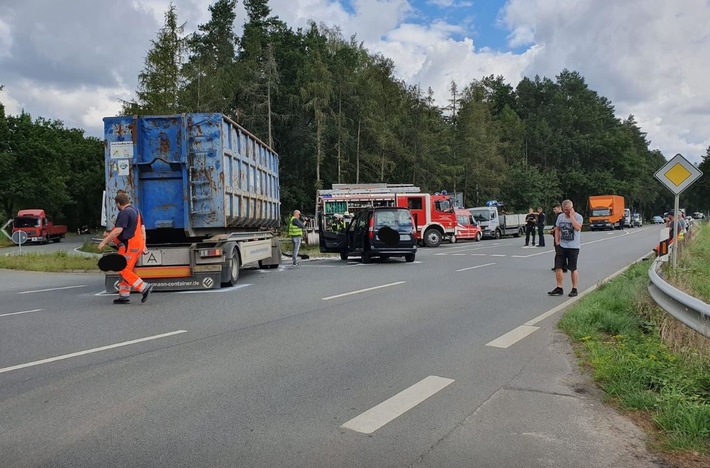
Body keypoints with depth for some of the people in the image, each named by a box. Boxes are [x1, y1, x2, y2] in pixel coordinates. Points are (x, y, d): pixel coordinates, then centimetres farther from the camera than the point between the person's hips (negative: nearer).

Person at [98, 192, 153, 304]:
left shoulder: (124, 213, -14)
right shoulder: (137, 211, 16)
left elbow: (118, 231, -21)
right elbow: (142, 229, 18)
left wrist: (104, 241, -15)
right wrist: (143, 245, 20)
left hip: (129, 246, -10)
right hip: (138, 245, 10)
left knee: (123, 271, -7)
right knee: (126, 270, 14)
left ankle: (144, 287, -13)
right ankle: (124, 296, 17)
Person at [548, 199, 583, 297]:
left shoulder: (578, 216, -8)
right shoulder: (560, 216, 9)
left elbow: (577, 227, -26)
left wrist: (572, 216, -20)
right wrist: (557, 241, 7)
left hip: (573, 247, -5)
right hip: (561, 246, 5)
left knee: (573, 269, 3)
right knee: (558, 267, 2)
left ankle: (574, 289, 15)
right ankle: (559, 288, 12)